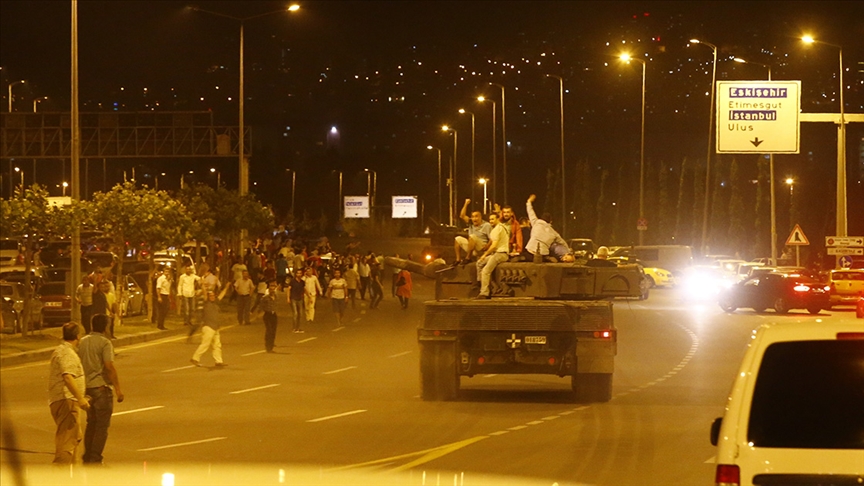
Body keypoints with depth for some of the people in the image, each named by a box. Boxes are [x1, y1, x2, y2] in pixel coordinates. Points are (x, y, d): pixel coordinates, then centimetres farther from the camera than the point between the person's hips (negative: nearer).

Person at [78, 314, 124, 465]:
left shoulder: (82, 342, 9)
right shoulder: (105, 343, -12)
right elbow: (109, 366, -19)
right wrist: (118, 389, -17)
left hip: (86, 387, 7)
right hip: (102, 386, -7)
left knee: (91, 423, 18)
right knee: (102, 425, -2)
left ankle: (87, 457, 20)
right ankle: (95, 459, -5)